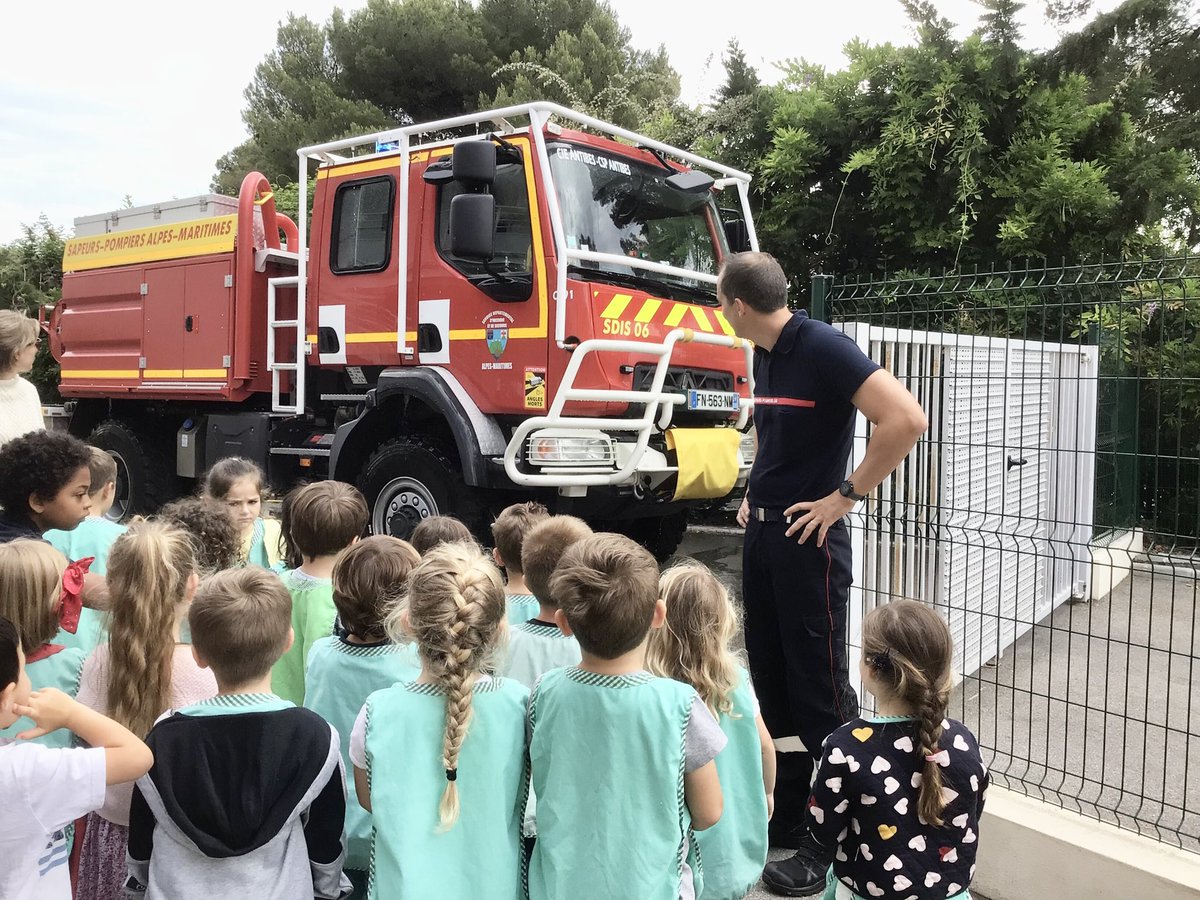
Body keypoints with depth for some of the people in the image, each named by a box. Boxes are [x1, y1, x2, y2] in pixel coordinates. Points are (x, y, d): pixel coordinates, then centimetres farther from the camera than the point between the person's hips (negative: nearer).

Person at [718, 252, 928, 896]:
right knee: (771, 676, 15)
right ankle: (785, 815, 31)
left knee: (820, 685, 1)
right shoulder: (764, 356, 11)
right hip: (760, 531, 9)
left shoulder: (824, 348, -16)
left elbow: (906, 419, -25)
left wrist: (845, 496, -19)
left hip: (807, 537, -9)